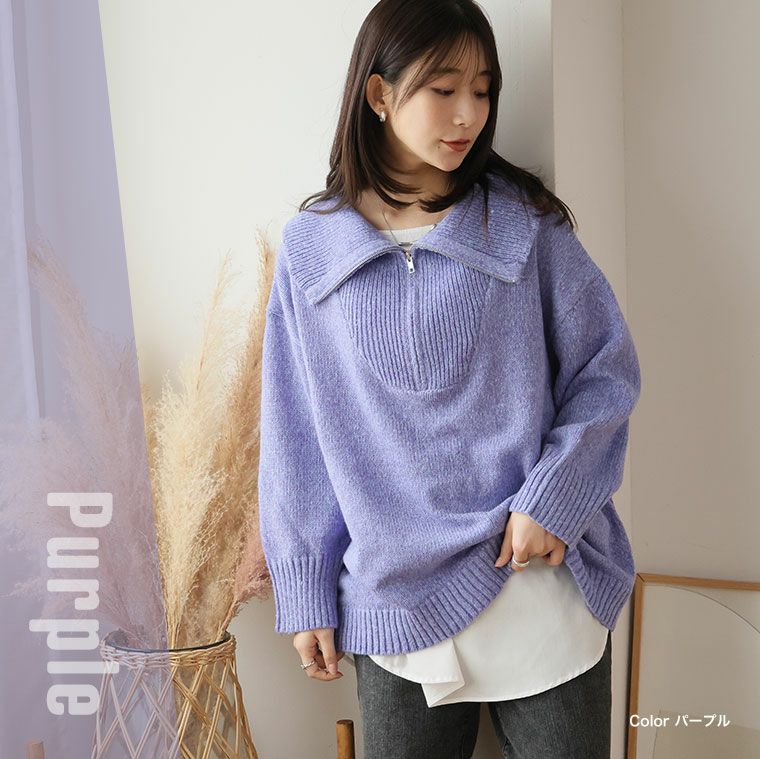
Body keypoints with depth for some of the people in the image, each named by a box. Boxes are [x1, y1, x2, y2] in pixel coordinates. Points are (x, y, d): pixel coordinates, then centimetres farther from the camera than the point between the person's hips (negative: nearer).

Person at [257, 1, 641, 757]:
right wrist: (304, 592, 6)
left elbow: (608, 369, 2)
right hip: (396, 602, 1)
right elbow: (295, 437, 4)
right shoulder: (309, 248, 1)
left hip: (539, 577, 0)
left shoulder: (525, 222, 0)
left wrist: (553, 500, -11)